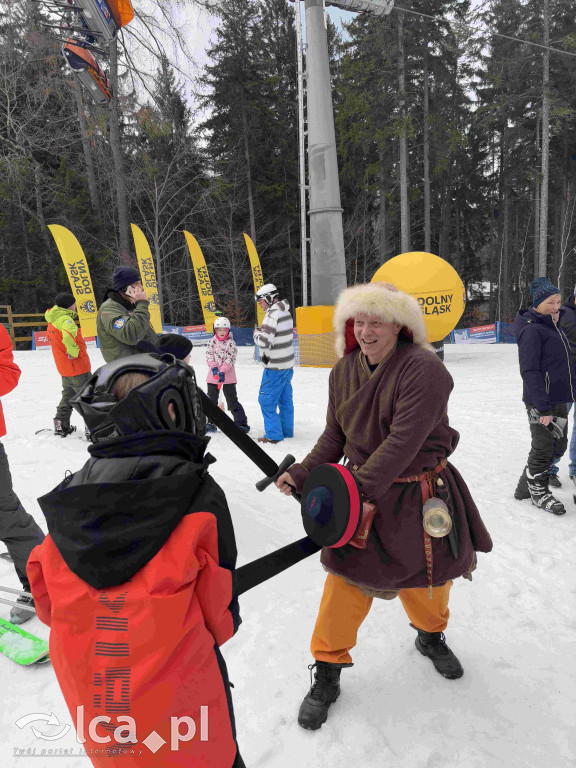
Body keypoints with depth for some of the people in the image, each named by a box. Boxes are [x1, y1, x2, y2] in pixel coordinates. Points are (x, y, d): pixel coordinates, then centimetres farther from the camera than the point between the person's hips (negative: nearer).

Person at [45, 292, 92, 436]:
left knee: (68, 397, 22)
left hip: (65, 370, 9)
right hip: (78, 368, -9)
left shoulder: (52, 320, 11)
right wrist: (74, 352, -25)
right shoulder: (65, 319, -19)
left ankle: (61, 426, 30)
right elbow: (68, 336, -40)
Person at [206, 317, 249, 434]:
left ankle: (241, 423, 7)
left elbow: (230, 359, -11)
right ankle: (211, 423, 25)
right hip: (213, 375, 4)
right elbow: (209, 356, -2)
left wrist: (223, 372, -21)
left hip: (228, 376, -3)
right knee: (211, 400, 12)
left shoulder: (231, 343, -4)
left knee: (232, 400, -1)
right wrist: (214, 368, -17)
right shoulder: (212, 342, 4)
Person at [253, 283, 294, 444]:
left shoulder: (272, 314, -19)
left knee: (266, 400, 0)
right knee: (285, 399, 16)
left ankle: (273, 434, 3)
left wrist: (256, 333, -5)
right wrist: (262, 331, 9)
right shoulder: (286, 312, 10)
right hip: (288, 364, 9)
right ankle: (287, 431, 26)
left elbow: (264, 341, -25)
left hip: (275, 367, -9)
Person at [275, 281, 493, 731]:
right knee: (347, 578, 0)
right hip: (362, 491, 2)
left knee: (427, 575, 18)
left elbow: (403, 441, -27)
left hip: (420, 497, -2)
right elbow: (335, 436, 2)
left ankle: (431, 636, 54)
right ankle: (327, 673, 25)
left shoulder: (424, 370, -20)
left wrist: (356, 488, -31)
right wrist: (303, 474, -11)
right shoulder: (344, 371, -3)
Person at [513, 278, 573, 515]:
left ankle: (525, 486, 28)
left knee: (558, 446, 16)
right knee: (543, 448, 2)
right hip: (541, 402, -10)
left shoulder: (554, 325, 14)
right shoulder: (531, 330, -15)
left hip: (559, 399, 10)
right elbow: (529, 371, -21)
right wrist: (543, 406, -24)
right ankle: (538, 491, 22)